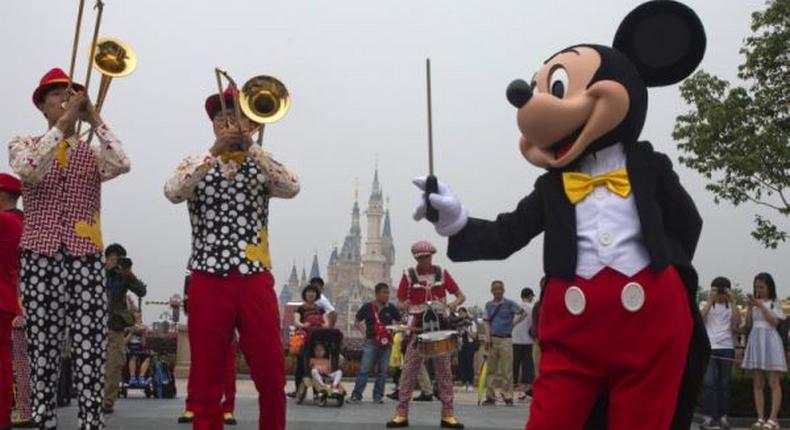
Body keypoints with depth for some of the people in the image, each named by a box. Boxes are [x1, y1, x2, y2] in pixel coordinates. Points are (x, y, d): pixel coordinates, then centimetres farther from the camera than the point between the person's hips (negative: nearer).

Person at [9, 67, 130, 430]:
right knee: (42, 351, 1)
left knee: (91, 353, -3)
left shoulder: (94, 152, 12)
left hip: (86, 261, 1)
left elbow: (122, 165, -11)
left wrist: (93, 118, -8)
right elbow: (29, 169, -13)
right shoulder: (23, 145, 11)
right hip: (39, 259, 0)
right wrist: (63, 123, -14)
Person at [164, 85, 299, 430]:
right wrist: (215, 151, -16)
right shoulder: (194, 165, 9)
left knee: (271, 373, 2)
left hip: (255, 279, 1)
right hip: (208, 280, 0)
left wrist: (251, 146, -14)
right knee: (207, 375, 4)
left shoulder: (263, 166, 10)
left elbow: (292, 188, -11)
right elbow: (173, 192, -12)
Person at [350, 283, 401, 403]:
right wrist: (364, 331, -5)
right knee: (364, 369, -6)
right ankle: (356, 394, -2)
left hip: (386, 342, 3)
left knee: (383, 371, 6)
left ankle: (378, 396, 14)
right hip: (371, 342, -2)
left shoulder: (391, 308, 5)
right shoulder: (367, 307, 0)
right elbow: (358, 322, 9)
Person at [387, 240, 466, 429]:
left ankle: (447, 414, 9)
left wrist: (454, 303, -16)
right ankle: (401, 413, 1)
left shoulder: (442, 273, 3)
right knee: (409, 370, -4)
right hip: (418, 328, -1)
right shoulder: (408, 275, 0)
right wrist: (405, 306, -21)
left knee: (444, 370, 3)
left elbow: (461, 296, 6)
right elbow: (400, 303, 2)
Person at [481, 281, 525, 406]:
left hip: (505, 339, -3)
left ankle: (508, 397, 0)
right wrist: (487, 337, -4)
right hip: (492, 339, 3)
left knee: (507, 370, -5)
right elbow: (487, 322, 7)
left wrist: (513, 323, 0)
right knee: (491, 369, 5)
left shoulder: (510, 304, 2)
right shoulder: (489, 305, 11)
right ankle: (490, 396, 10)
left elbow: (523, 314, 7)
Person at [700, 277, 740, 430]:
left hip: (727, 348, 2)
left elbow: (737, 323, -7)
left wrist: (732, 302, -7)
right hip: (709, 348, -2)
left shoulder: (731, 307, 11)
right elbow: (700, 318, -11)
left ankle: (722, 417, 10)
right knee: (709, 382, -9)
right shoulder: (706, 305, 8)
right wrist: (710, 301, -13)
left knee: (724, 384, 5)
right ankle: (709, 417, -10)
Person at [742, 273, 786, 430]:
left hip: (769, 341, -5)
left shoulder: (775, 303, 3)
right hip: (755, 341, 5)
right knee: (758, 384, 2)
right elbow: (748, 324, 9)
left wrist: (761, 305, -12)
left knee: (773, 383, -7)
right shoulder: (754, 303, 14)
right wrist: (749, 307, -2)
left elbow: (775, 321, -10)